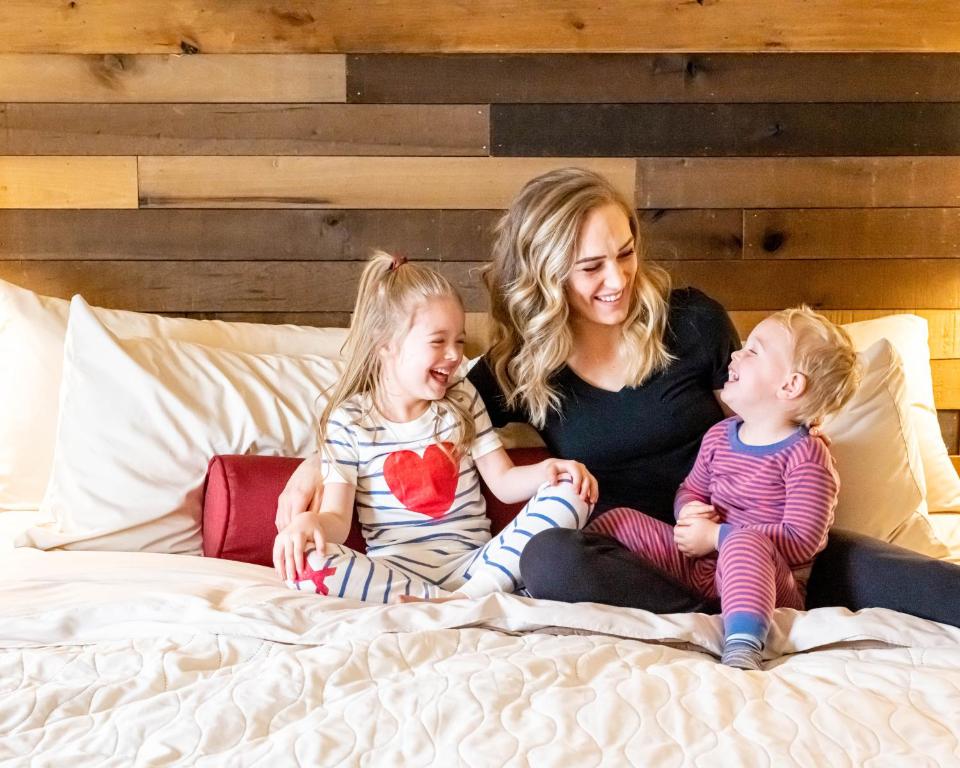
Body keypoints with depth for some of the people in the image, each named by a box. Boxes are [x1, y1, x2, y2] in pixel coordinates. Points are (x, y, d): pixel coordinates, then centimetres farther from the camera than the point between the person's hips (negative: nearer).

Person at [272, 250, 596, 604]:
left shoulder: (463, 400, 10)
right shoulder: (348, 422, 0)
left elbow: (503, 482, 9)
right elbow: (337, 517, -5)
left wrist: (546, 470, -12)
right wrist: (310, 520, -29)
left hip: (474, 563, 3)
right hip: (395, 572, -3)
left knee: (569, 492, -15)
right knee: (305, 560, -31)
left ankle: (468, 597, -26)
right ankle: (440, 603, -27)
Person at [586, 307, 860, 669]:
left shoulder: (805, 456, -14)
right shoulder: (719, 436, 8)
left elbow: (802, 540, -21)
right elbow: (690, 490, 22)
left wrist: (717, 537, -20)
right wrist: (688, 512, -5)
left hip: (765, 580, -7)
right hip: (699, 565, 7)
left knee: (744, 543, -41)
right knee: (620, 520, 2)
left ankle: (742, 648, -52)